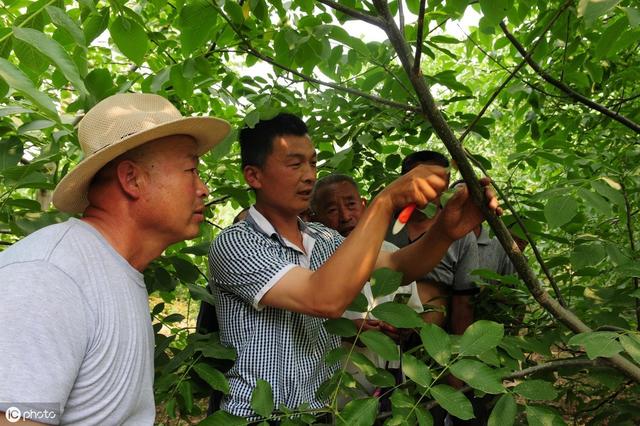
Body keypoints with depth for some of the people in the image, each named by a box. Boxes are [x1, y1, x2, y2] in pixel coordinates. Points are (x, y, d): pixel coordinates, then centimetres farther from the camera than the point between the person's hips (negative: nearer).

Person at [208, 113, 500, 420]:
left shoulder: (323, 238, 8)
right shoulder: (233, 244, -15)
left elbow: (396, 268, -4)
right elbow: (326, 300, -27)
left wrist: (447, 230, -22)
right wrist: (386, 201, -28)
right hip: (262, 416, -4)